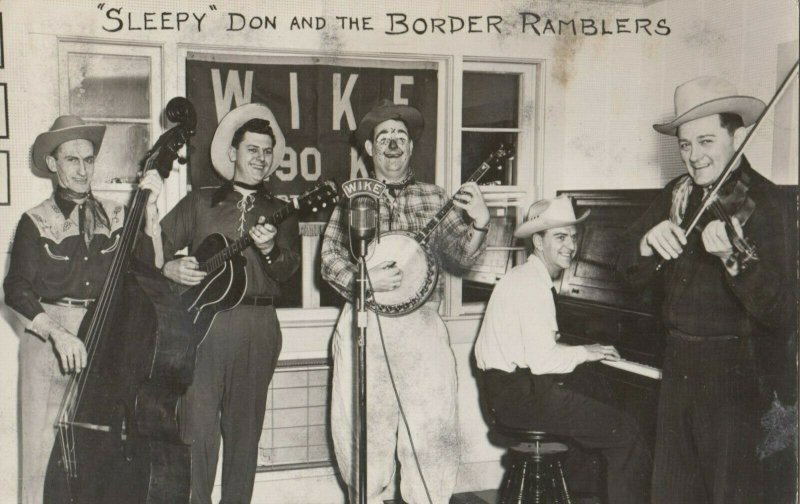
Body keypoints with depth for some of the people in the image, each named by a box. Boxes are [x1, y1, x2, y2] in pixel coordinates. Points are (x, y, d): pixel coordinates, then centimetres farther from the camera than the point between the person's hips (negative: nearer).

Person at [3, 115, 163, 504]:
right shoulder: (37, 222, 2)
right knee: (43, 448, -2)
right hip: (48, 340, -2)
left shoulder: (114, 217, 9)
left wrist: (149, 209, -9)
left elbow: (151, 264, -2)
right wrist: (56, 332, -16)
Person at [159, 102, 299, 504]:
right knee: (198, 425, -4)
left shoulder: (280, 212, 13)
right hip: (203, 321, -1)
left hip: (258, 325, 1)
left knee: (244, 429, 8)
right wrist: (170, 269, -10)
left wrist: (269, 249, -20)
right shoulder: (199, 202, 12)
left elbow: (288, 269, 0)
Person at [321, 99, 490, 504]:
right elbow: (330, 259, 4)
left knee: (433, 427, -3)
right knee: (363, 429, 3)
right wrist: (364, 279, -13)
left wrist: (478, 225, -13)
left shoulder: (434, 199, 12)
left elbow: (461, 254, 6)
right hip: (364, 327, 0)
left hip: (421, 326, 1)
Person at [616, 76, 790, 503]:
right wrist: (648, 242, -20)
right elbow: (629, 270, 2)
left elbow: (770, 307, -25)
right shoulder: (677, 194, 5)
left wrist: (731, 256, -43)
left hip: (731, 369, -6)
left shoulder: (758, 201, -14)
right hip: (677, 361, 6)